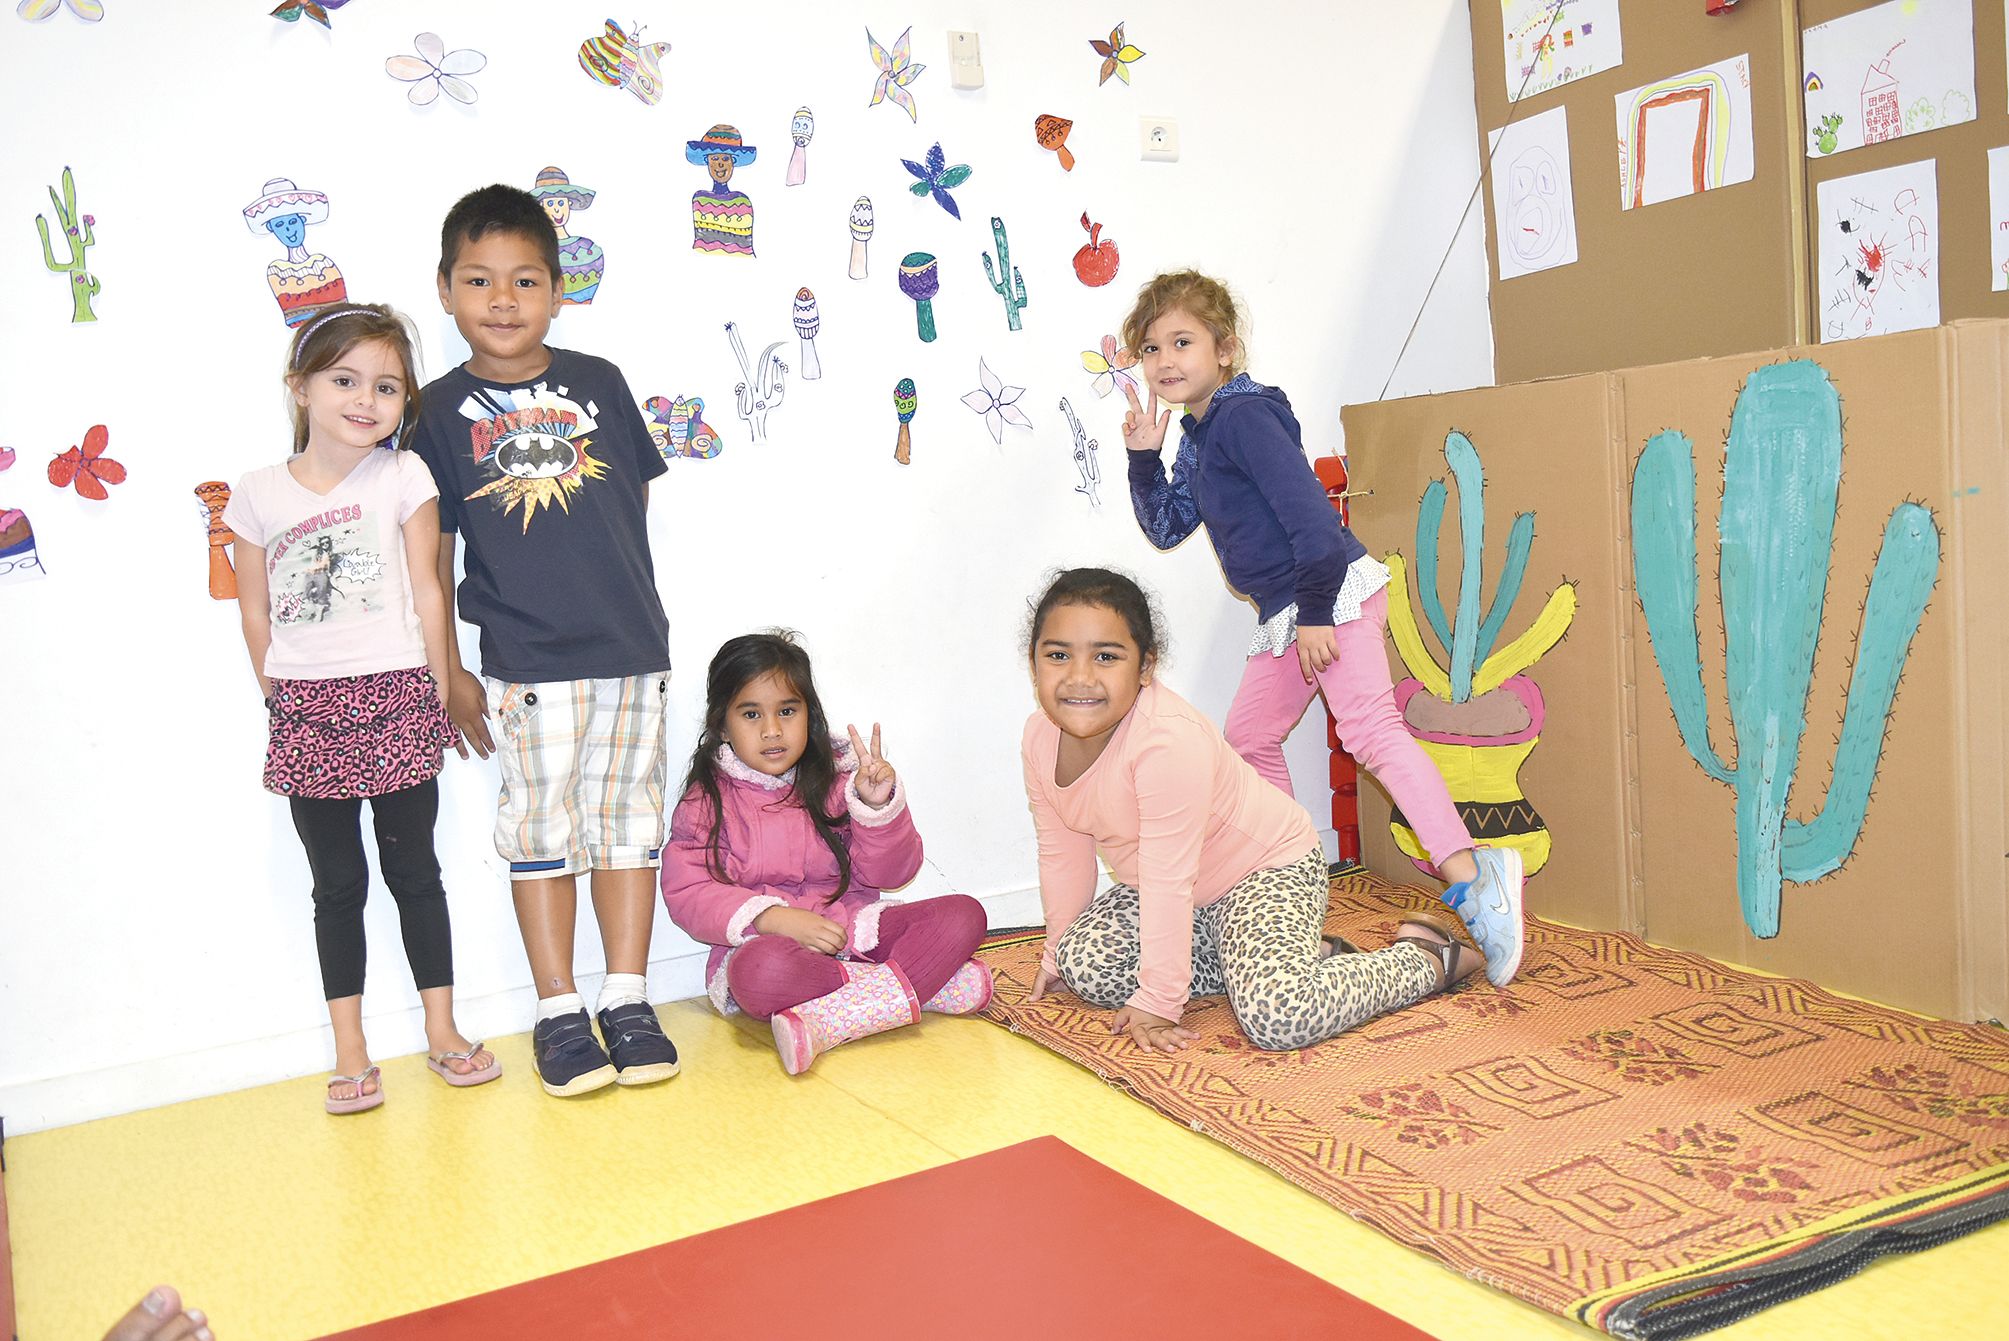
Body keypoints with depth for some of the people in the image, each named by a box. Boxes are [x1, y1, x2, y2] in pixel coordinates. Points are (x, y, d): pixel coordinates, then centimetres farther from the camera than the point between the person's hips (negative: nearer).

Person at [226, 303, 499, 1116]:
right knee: (337, 884, 10)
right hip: (306, 713, 1)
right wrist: (280, 700, 6)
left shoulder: (403, 477, -2)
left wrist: (440, 689, 1)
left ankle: (442, 1032, 21)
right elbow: (254, 610, 7)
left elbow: (427, 592, 0)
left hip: (395, 700, -1)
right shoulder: (258, 494, 1)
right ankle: (350, 1052, 19)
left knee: (414, 870, 9)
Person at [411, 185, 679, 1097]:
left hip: (631, 648, 2)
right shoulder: (441, 410, 1)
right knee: (540, 824, 4)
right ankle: (559, 1012, 15)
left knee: (627, 812, 7)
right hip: (525, 661, -2)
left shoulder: (599, 383, 6)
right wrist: (447, 674, 0)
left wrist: (623, 600, 10)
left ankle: (627, 999, 18)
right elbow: (430, 554, 2)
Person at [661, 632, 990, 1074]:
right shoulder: (707, 801, 3)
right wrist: (773, 917, -23)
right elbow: (686, 892, -9)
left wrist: (878, 805, -16)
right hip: (762, 941, -3)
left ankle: (824, 1024, -32)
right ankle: (928, 983, -22)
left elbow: (890, 873, 3)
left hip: (851, 929, 3)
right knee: (760, 970, -39)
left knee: (964, 913, -15)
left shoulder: (836, 780, 8)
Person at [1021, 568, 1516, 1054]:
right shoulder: (1040, 737, -10)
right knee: (1084, 963, -7)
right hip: (1177, 887, 9)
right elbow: (1063, 854, 5)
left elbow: (1169, 882, -31)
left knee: (1276, 1016, -29)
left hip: (1268, 865, -9)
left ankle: (1423, 955, 0)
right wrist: (1057, 952, 14)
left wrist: (1156, 1004, -25)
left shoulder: (1168, 739, -36)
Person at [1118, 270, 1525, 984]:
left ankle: (1469, 875, -31)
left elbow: (1305, 509, -21)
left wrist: (1315, 611, -21)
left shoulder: (1243, 414, -13)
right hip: (1285, 611, 11)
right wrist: (1144, 456, 6)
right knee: (1248, 737, 16)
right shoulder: (1197, 436, 16)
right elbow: (1167, 528, 20)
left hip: (1334, 591, -11)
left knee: (1368, 725, -23)